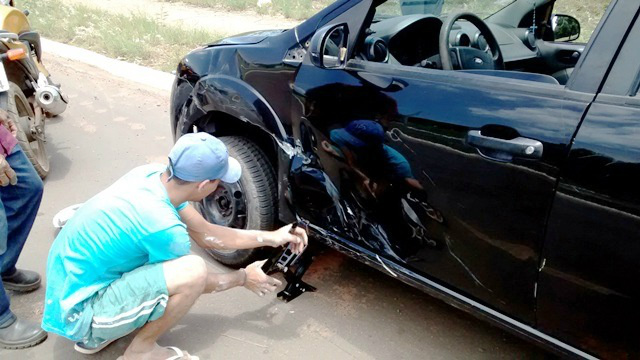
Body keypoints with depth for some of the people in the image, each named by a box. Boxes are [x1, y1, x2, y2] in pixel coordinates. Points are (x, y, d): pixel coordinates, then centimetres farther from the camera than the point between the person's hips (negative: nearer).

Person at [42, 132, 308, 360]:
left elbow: (204, 233, 4)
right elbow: (197, 281, -8)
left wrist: (270, 237, 4)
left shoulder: (153, 175, -6)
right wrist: (243, 278, 8)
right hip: (77, 314, -9)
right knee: (193, 270, -25)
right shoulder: (163, 226, -29)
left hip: (67, 284, 9)